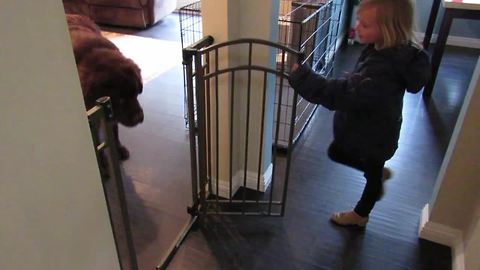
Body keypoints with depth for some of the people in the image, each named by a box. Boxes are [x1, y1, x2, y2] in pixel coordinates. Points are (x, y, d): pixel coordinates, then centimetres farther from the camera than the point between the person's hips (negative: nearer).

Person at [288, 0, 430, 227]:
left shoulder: (382, 72, -41)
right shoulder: (394, 50, -12)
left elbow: (339, 94, -46)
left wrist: (300, 75, -46)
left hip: (374, 134, -8)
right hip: (367, 123, 8)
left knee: (373, 172, 19)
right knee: (336, 152, 25)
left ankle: (361, 215, 47)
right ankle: (378, 172, 45)